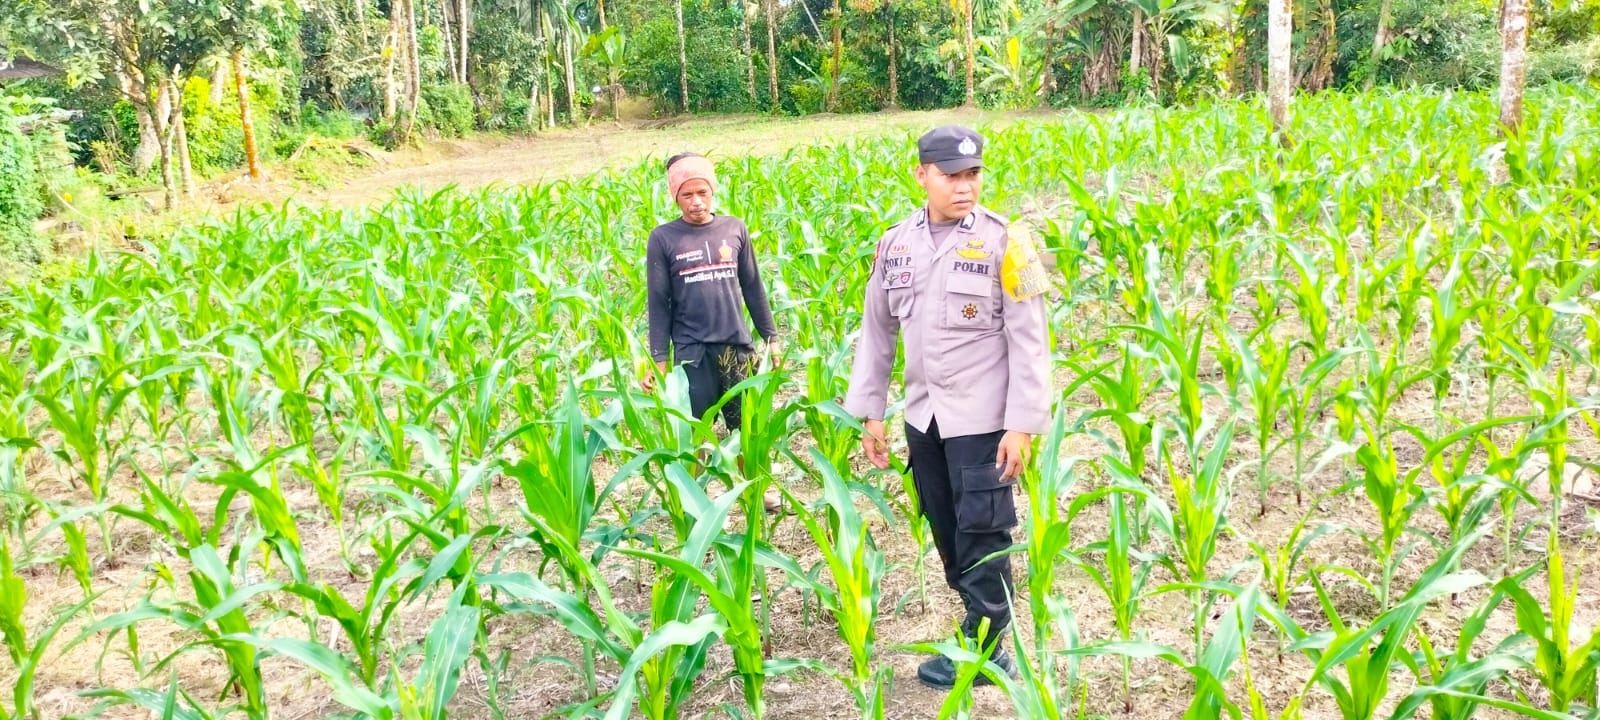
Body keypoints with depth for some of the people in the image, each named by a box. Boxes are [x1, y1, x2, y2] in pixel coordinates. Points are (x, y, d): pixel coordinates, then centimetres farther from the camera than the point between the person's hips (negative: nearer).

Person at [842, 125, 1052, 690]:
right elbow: (876, 331, 11)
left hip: (982, 417, -5)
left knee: (982, 533, 1)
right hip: (923, 415, 5)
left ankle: (985, 650, 16)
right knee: (945, 530, 14)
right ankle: (979, 619, 32)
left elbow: (1029, 339, -10)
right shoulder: (895, 245, 4)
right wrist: (869, 411, 9)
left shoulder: (1004, 242, -10)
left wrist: (1022, 424, -14)